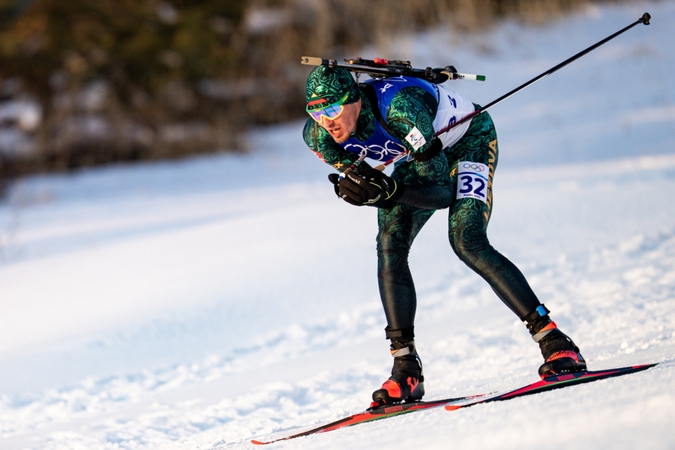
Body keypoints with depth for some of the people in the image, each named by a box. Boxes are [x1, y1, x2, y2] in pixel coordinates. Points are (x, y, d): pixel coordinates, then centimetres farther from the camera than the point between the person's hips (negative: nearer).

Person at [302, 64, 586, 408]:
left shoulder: (400, 109, -42)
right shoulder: (317, 135, -23)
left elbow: (443, 193, -38)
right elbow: (363, 182, -8)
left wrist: (389, 191, -54)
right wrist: (352, 187, -31)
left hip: (470, 140, -6)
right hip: (423, 154, 6)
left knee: (466, 240, -25)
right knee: (389, 247, -14)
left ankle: (555, 343, -23)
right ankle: (406, 369, -7)